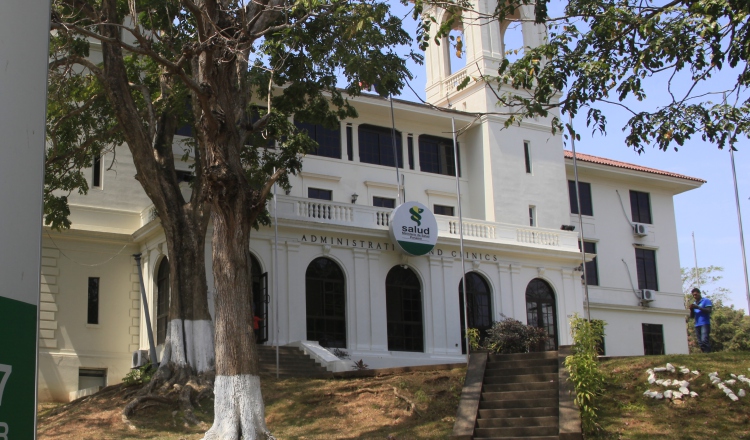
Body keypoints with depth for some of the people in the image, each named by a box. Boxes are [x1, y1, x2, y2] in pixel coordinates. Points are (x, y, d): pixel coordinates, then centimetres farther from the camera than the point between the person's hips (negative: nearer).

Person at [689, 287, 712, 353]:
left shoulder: (706, 301, 5)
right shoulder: (694, 304, 23)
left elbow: (708, 311, -8)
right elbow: (692, 316, 20)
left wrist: (698, 307, -14)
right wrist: (691, 309, 0)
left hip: (705, 324, -6)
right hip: (697, 325, 6)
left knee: (704, 340, -21)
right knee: (700, 343, 0)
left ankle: (708, 353, -24)